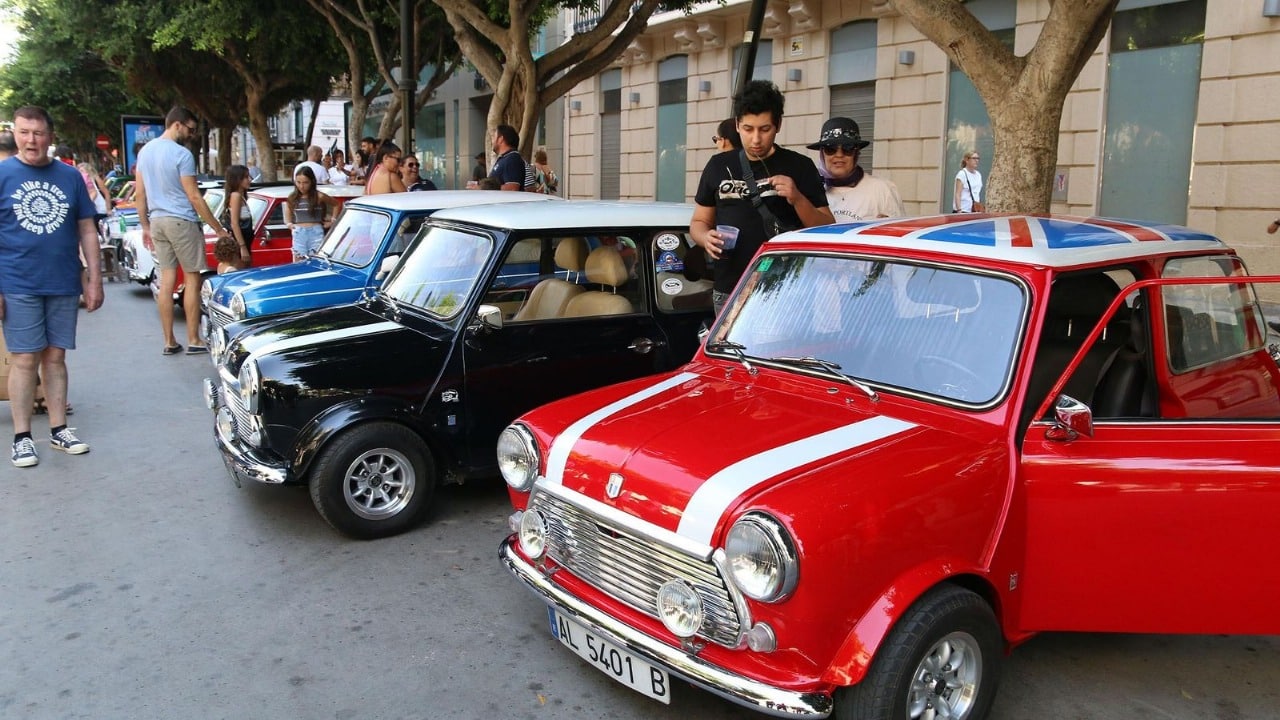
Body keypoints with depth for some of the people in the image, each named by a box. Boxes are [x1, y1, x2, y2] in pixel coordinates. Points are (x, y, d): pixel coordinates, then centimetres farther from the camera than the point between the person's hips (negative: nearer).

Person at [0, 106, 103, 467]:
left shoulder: (70, 176, 6)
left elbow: (87, 230, 9)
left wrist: (94, 279, 6)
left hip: (64, 285, 2)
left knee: (56, 357, 10)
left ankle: (59, 430, 18)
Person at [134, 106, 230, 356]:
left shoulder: (145, 151, 9)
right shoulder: (181, 154, -13)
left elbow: (139, 194, 11)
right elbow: (194, 197, -15)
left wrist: (145, 226, 18)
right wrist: (218, 229, -11)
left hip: (157, 222, 7)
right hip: (181, 222, -7)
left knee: (167, 279, 9)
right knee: (192, 279, 1)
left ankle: (169, 342, 11)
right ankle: (193, 341, 3)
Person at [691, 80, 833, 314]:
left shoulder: (799, 167, 2)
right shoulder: (718, 166, 10)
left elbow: (827, 231, 2)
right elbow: (699, 221, 16)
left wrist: (798, 199, -16)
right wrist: (706, 238, -7)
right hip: (729, 292, 2)